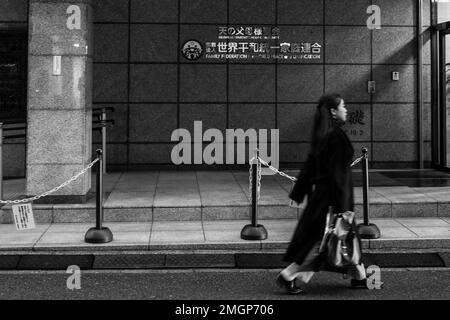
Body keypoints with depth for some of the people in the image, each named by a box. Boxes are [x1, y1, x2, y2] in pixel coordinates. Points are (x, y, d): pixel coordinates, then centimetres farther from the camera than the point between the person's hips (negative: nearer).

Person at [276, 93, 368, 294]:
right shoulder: (336, 136, -20)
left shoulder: (322, 135, 8)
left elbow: (309, 166, 12)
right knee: (319, 238, -2)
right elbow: (338, 172, -22)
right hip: (332, 193, -10)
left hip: (320, 191, 10)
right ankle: (288, 276, 3)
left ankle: (359, 277, 28)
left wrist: (298, 193, 16)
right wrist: (342, 206, -20)